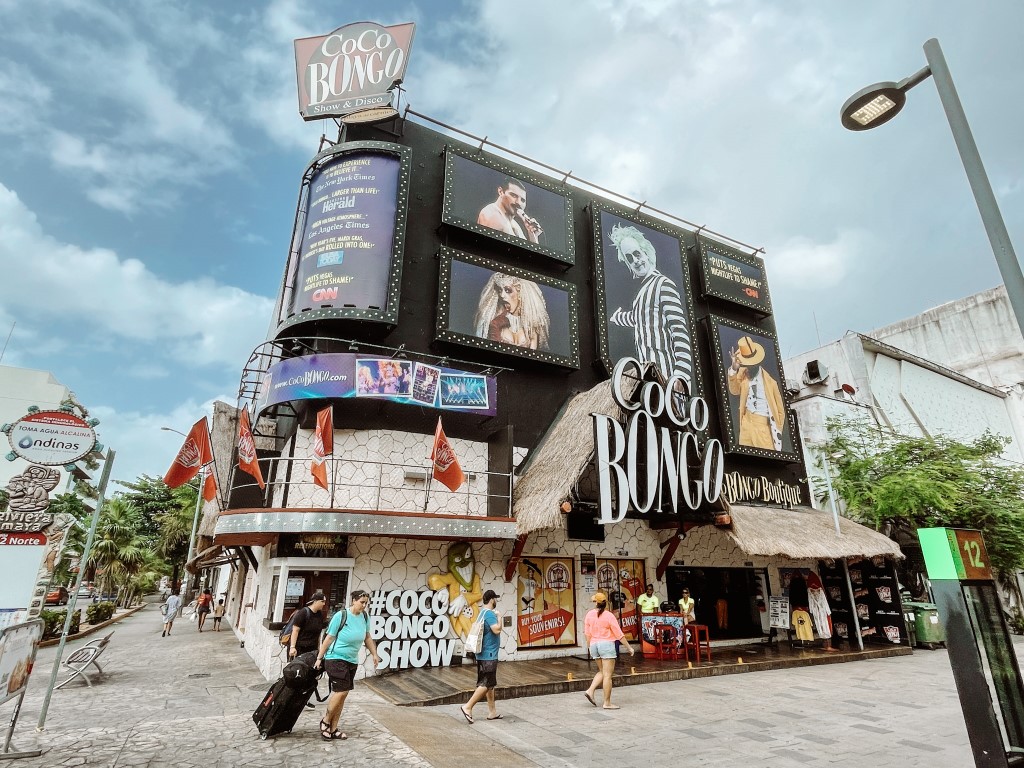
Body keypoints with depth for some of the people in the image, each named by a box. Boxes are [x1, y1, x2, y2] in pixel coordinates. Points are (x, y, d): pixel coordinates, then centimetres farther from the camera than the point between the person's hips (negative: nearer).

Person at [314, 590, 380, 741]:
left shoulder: (365, 617, -2)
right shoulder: (340, 616, -18)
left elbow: (367, 637, 12)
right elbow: (329, 638, -10)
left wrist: (374, 654, 10)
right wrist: (319, 658, -4)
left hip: (352, 661, 6)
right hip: (336, 659, -6)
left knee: (342, 694, 8)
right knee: (341, 691, -12)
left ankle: (333, 729, 20)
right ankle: (326, 722, 10)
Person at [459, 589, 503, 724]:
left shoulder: (483, 613, 13)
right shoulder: (489, 613, -18)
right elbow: (497, 629, -27)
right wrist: (499, 617, -14)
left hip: (485, 655, 10)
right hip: (489, 655, -10)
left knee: (490, 684, 14)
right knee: (486, 684, -5)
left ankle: (492, 712, 20)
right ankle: (468, 707, -3)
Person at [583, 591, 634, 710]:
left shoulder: (589, 614, 2)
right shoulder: (609, 615, -11)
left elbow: (587, 633, 6)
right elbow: (619, 634, -8)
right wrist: (629, 647, 0)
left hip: (594, 645, 5)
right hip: (607, 645, -5)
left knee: (602, 672, 20)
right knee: (608, 675, 1)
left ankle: (590, 691, 7)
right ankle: (607, 703, 4)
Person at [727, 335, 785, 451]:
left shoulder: (770, 382, -3)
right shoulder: (743, 373, 5)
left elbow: (780, 411, 5)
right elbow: (735, 391, -13)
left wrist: (777, 433, 0)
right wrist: (733, 370, -27)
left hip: (764, 426, -2)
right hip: (747, 423, 2)